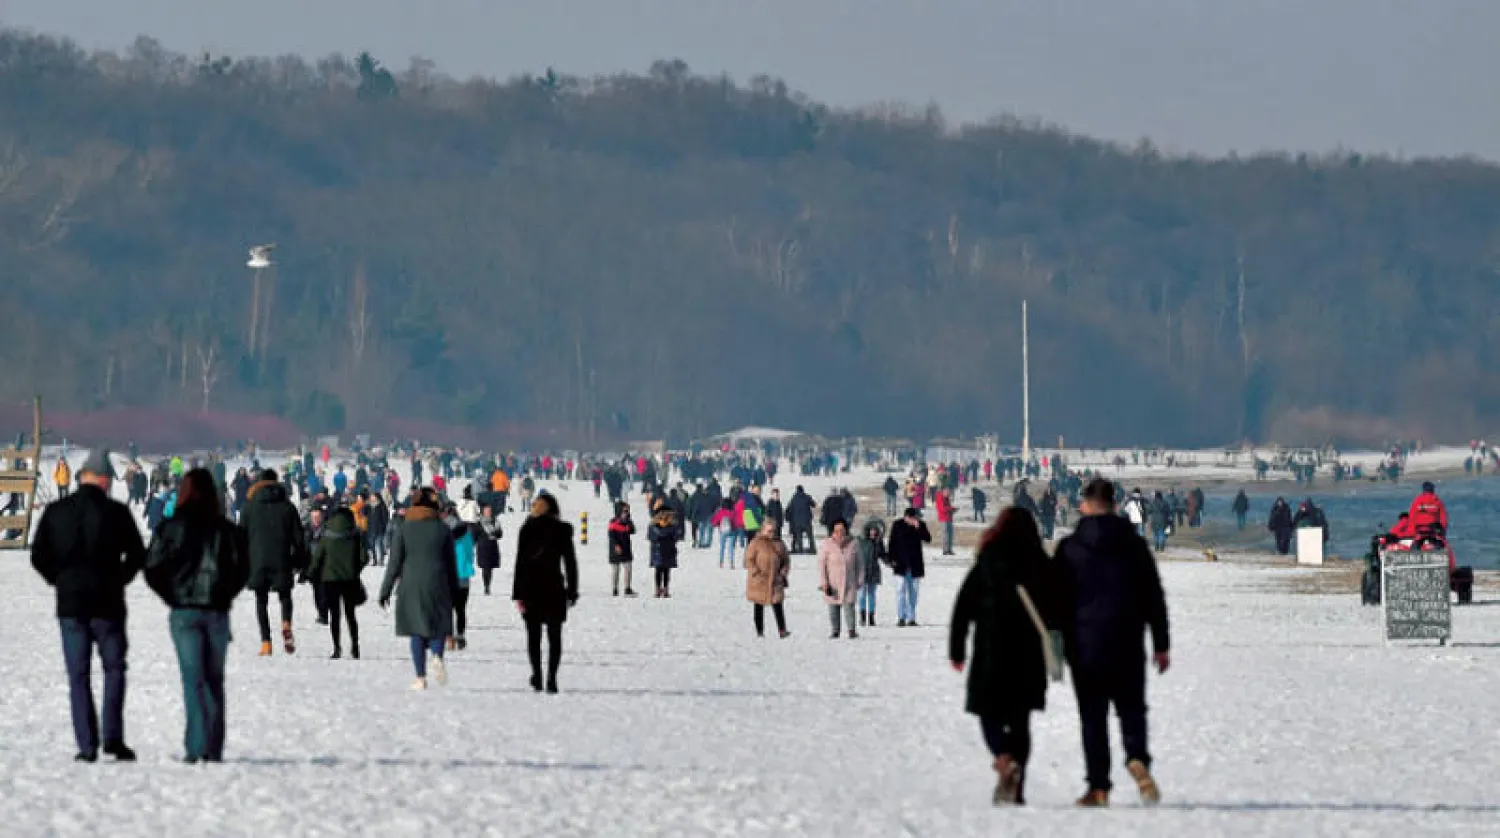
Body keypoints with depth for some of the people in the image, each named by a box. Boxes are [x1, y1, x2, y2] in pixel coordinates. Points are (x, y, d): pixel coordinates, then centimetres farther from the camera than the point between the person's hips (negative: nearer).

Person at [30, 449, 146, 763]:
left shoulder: (56, 512, 0)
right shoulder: (116, 512, -6)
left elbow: (39, 557, 1)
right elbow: (138, 556, -4)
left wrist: (61, 581, 12)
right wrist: (118, 580, 9)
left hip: (70, 604, 1)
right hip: (107, 604, -1)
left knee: (78, 675, 6)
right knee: (114, 669, 11)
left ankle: (87, 744, 0)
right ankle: (113, 736, -2)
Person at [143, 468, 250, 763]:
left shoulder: (171, 528, -3)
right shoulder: (227, 530, 2)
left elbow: (153, 570, -5)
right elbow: (243, 570, 3)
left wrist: (172, 597, 7)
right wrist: (224, 596, 11)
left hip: (184, 613, -2)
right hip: (218, 614, 2)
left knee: (193, 679, -3)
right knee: (214, 680, 10)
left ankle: (196, 747, -14)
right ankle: (214, 748, 9)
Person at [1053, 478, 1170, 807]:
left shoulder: (1069, 548, -1)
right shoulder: (1135, 544, 5)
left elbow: (1059, 599, 1)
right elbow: (1154, 596, 6)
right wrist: (1161, 644, 11)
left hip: (1085, 644, -1)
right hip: (1128, 645, 1)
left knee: (1093, 717, 3)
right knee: (1131, 707, 8)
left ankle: (1099, 786, -2)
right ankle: (1137, 759, -20)